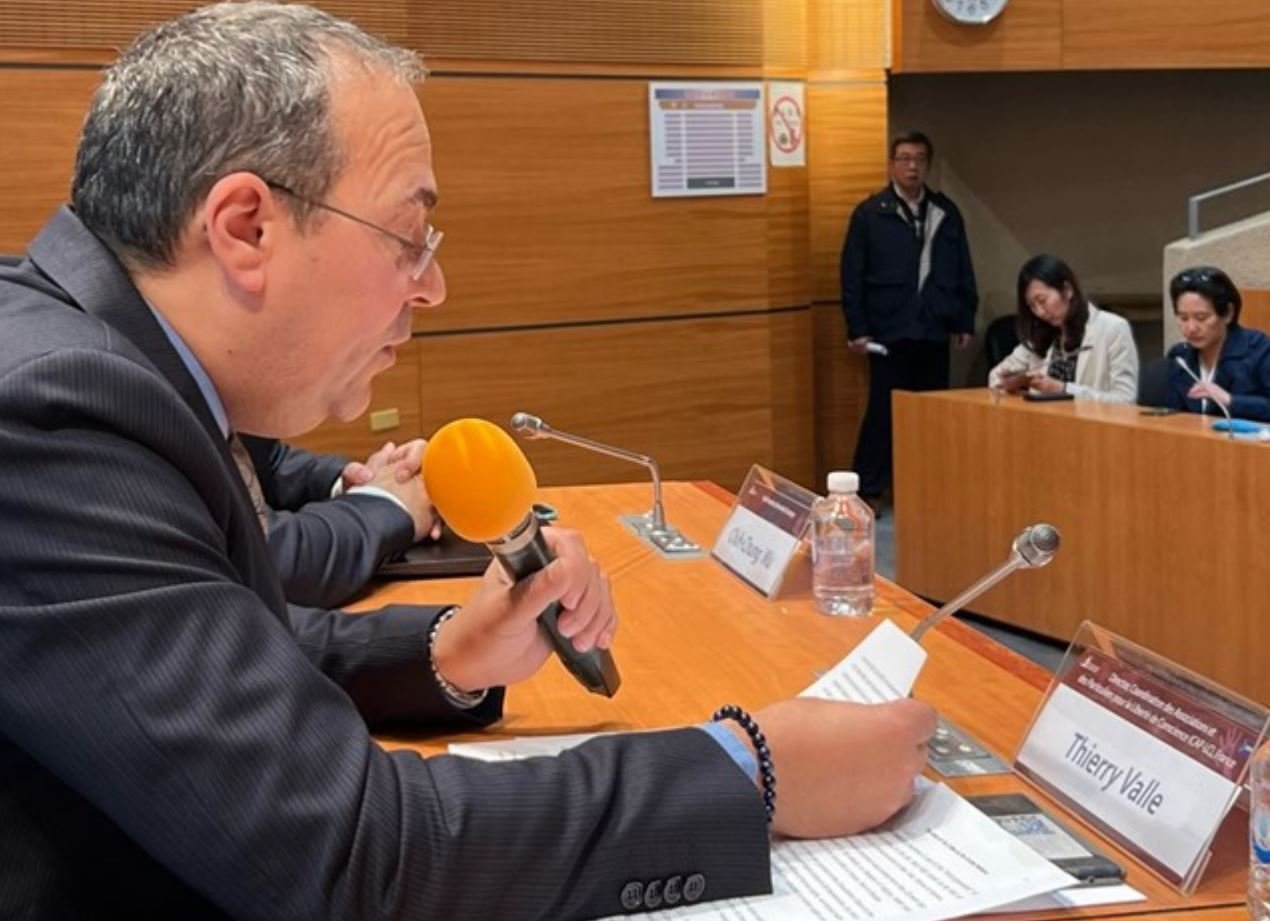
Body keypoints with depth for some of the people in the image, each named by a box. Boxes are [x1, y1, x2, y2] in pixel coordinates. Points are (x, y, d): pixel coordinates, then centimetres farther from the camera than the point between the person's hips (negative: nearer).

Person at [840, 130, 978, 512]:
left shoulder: (946, 212, 10)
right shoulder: (869, 214, 0)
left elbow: (963, 271, 13)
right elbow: (852, 276, -1)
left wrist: (965, 321, 9)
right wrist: (857, 329, -6)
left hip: (934, 331, 4)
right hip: (889, 332, -3)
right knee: (883, 411, -2)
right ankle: (868, 491, 7)